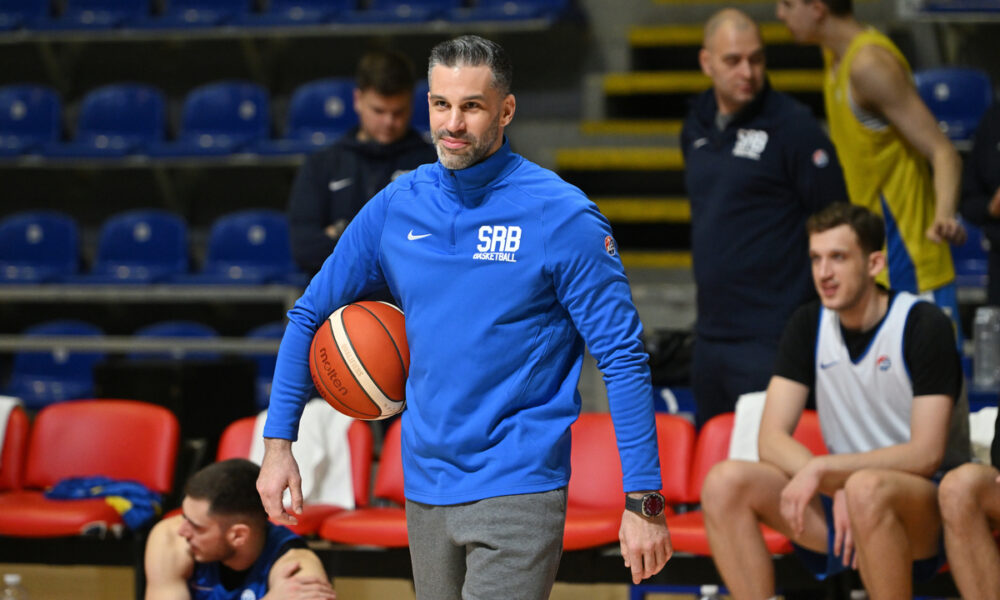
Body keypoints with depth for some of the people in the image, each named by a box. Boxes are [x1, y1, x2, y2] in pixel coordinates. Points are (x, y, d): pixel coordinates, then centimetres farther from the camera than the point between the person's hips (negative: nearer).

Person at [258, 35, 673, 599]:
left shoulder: (564, 215, -9)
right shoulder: (395, 207, 5)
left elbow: (624, 357, -8)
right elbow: (309, 315, 15)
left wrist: (645, 501, -12)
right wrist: (278, 442, 8)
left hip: (518, 492, -5)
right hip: (426, 485, 5)